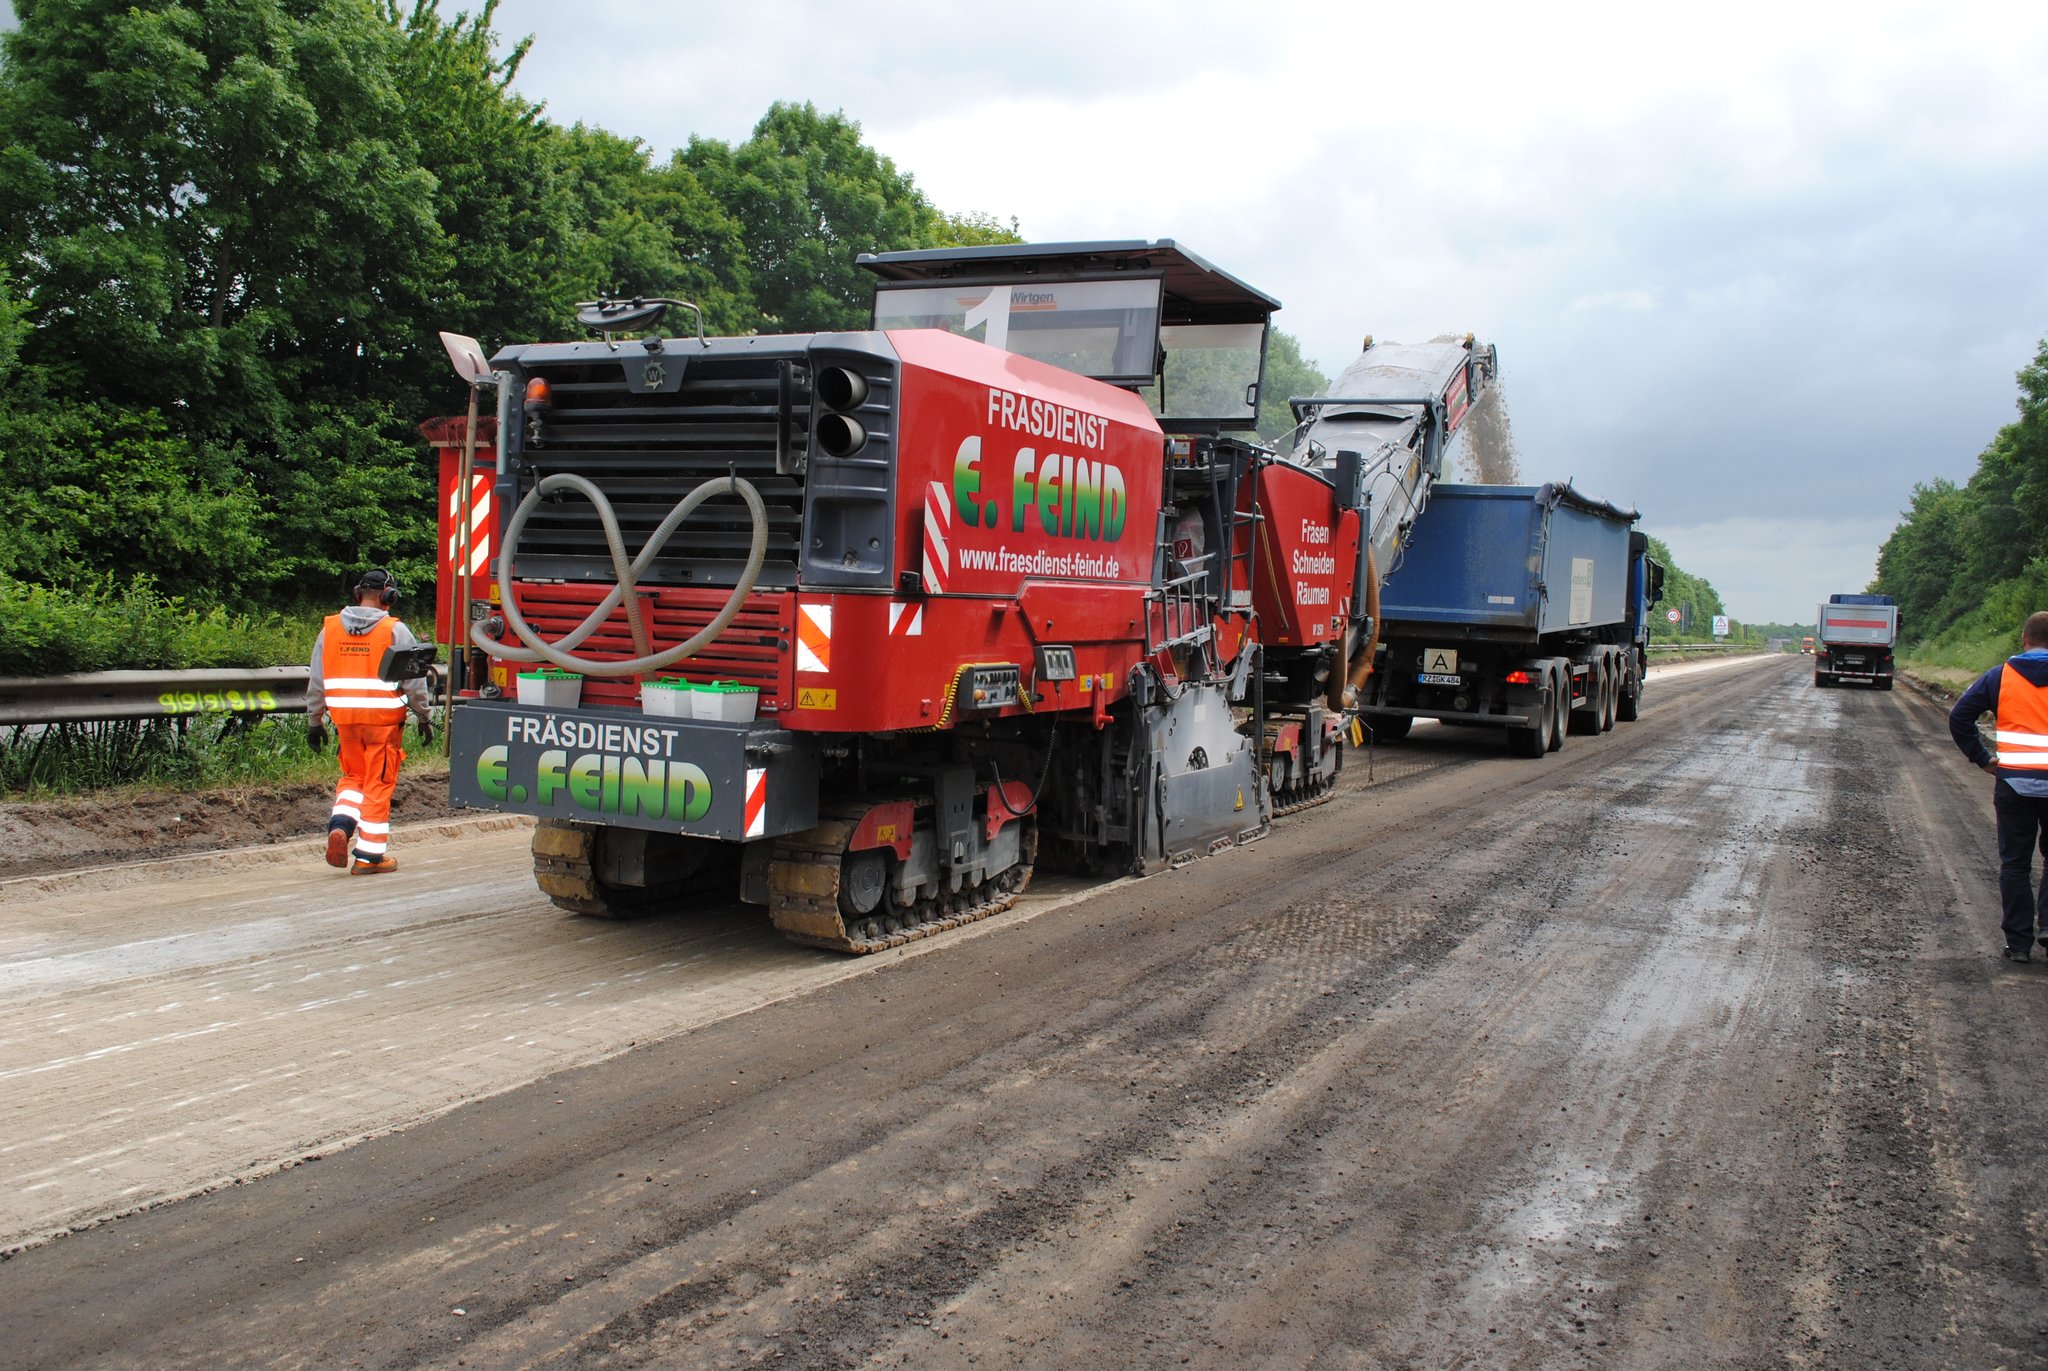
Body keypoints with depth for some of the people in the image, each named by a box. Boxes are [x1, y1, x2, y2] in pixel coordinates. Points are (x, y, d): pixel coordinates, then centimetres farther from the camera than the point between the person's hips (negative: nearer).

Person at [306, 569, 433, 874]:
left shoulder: (330, 629, 7)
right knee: (379, 783, 4)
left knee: (354, 776, 22)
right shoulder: (395, 631, -6)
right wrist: (424, 717, 6)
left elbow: (316, 683, 11)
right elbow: (414, 680, -5)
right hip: (384, 719, -4)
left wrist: (314, 723, 19)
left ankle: (340, 825, -2)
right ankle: (370, 855, 7)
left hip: (345, 718, 4)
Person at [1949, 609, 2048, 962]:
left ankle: (2019, 942, 9)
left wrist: (1981, 758, 5)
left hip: (2014, 783, 0)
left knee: (2015, 863, 8)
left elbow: (1959, 717, -1)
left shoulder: (2000, 676, 1)